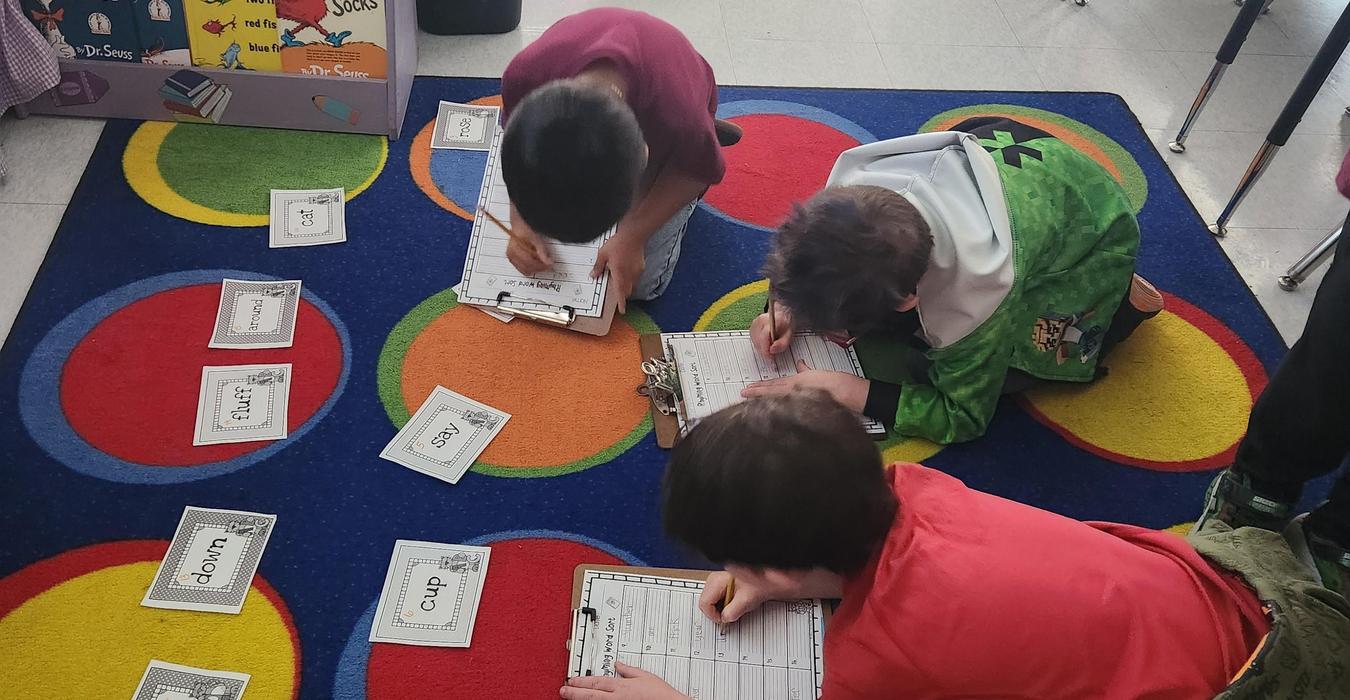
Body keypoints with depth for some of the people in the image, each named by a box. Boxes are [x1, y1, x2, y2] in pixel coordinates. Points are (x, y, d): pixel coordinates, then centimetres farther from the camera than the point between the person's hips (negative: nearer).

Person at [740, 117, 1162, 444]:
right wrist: (788, 307, -24)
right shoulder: (854, 188, -31)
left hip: (1095, 231, -4)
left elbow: (962, 417, -28)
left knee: (985, 372, -17)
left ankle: (1120, 298, 5)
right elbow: (823, 258, -6)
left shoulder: (979, 289, -44)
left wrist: (844, 391, -37)